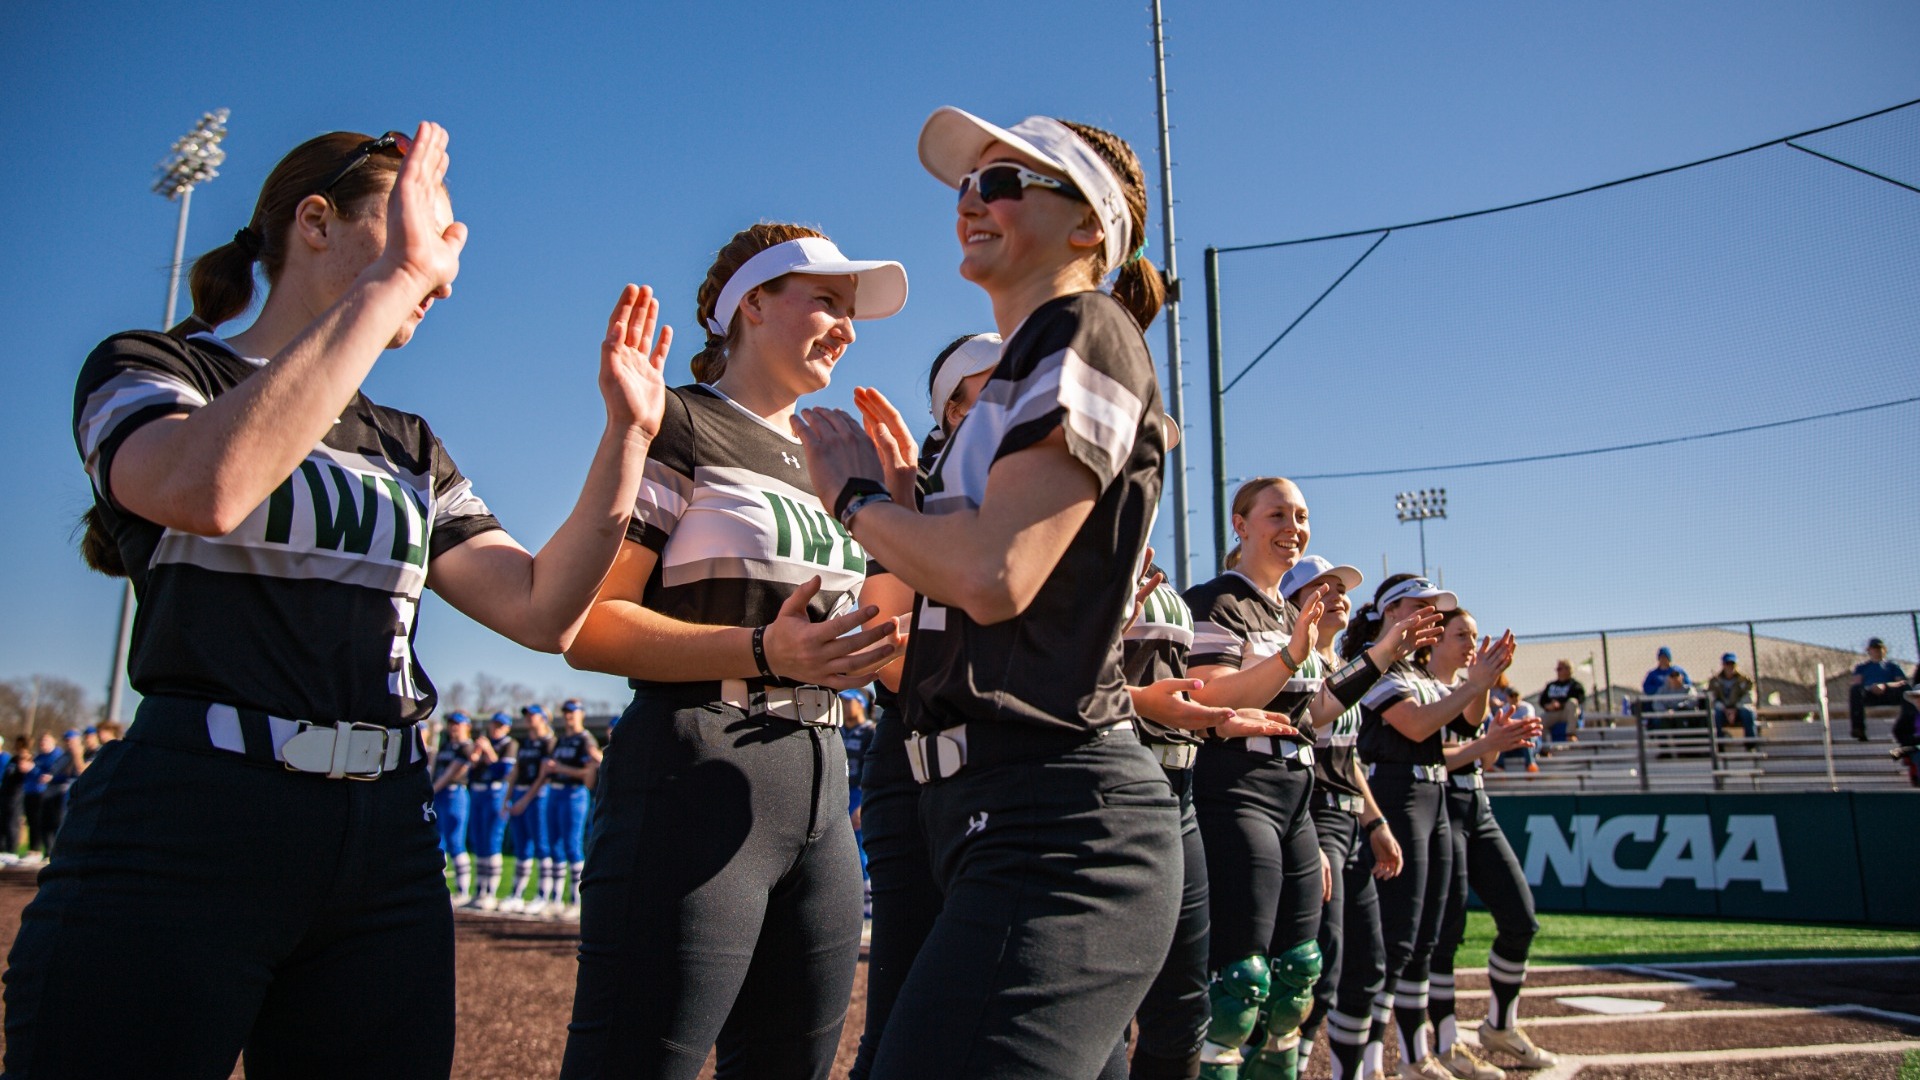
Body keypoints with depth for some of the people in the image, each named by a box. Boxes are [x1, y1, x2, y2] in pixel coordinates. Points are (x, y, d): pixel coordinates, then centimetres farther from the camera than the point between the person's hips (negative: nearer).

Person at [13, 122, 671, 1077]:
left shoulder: (408, 447, 17)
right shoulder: (147, 368, 2)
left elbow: (543, 612, 6)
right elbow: (206, 489, -24)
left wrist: (626, 433, -3)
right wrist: (391, 277, -19)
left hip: (383, 849, 6)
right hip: (185, 826, -5)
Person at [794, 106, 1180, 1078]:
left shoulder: (1085, 334, -6)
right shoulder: (1025, 368, 22)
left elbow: (996, 575, -20)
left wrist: (854, 496, -4)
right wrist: (903, 502, 13)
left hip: (1053, 823, -10)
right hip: (1007, 816, 10)